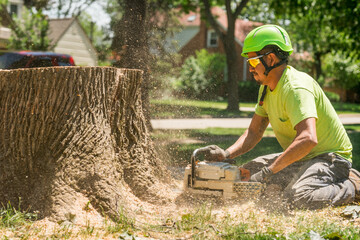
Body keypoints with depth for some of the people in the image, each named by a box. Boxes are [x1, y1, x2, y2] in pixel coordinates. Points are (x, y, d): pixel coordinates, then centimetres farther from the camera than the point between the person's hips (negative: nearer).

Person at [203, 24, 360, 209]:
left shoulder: (296, 87, -27)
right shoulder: (267, 87, 4)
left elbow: (308, 139, -41)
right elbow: (253, 133, 10)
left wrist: (268, 171, -39)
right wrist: (226, 154, -8)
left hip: (330, 157, -9)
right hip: (300, 159, 9)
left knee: (298, 198, -33)